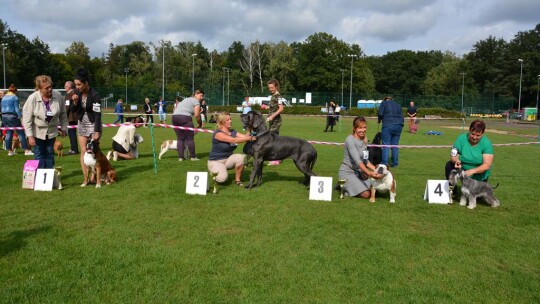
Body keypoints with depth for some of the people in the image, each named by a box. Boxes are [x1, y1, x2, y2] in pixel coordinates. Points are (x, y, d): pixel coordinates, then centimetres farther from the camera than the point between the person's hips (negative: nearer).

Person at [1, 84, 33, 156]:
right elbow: (17, 109, -13)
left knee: (8, 134, 11)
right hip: (12, 116, -7)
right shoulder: (14, 97, -7)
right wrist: (21, 116, -13)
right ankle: (27, 150, -6)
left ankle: (10, 151, 13)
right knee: (21, 133, -4)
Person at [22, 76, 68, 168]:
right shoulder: (32, 98, -21)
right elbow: (27, 119, -17)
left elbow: (63, 114, -2)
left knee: (50, 153, 13)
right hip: (38, 131, -2)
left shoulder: (58, 96, -16)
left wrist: (64, 128, 2)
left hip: (52, 131, 3)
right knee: (39, 154, 4)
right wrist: (30, 136, -19)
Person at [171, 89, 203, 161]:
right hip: (185, 117, -7)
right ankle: (193, 157, 6)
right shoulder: (196, 101, 5)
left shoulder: (186, 99, 30)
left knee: (180, 138, 10)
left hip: (174, 116, 7)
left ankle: (180, 157, 8)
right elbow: (197, 115, -4)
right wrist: (200, 124, 10)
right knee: (189, 138, 1)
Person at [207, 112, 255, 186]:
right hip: (216, 161, -5)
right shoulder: (218, 133, -20)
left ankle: (237, 179, -6)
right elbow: (234, 140, -32)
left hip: (228, 159, 6)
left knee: (241, 157, -26)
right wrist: (250, 138, -36)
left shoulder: (232, 132, 2)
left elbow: (245, 136, -12)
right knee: (222, 178, -30)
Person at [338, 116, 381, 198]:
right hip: (347, 172, -8)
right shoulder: (350, 139, -17)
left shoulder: (364, 141, 9)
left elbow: (366, 161, 15)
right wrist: (368, 173, -41)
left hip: (358, 172, 8)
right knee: (366, 194, -20)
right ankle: (343, 187, 3)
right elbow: (357, 160, -29)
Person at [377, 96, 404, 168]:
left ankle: (385, 162, -10)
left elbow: (380, 113, -4)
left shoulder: (384, 103, 10)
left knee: (386, 145, -4)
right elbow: (402, 117, 19)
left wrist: (379, 120, 14)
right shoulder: (398, 105, 24)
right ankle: (395, 163, 9)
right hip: (398, 126, 5)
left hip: (388, 125, -5)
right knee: (395, 145, 9)